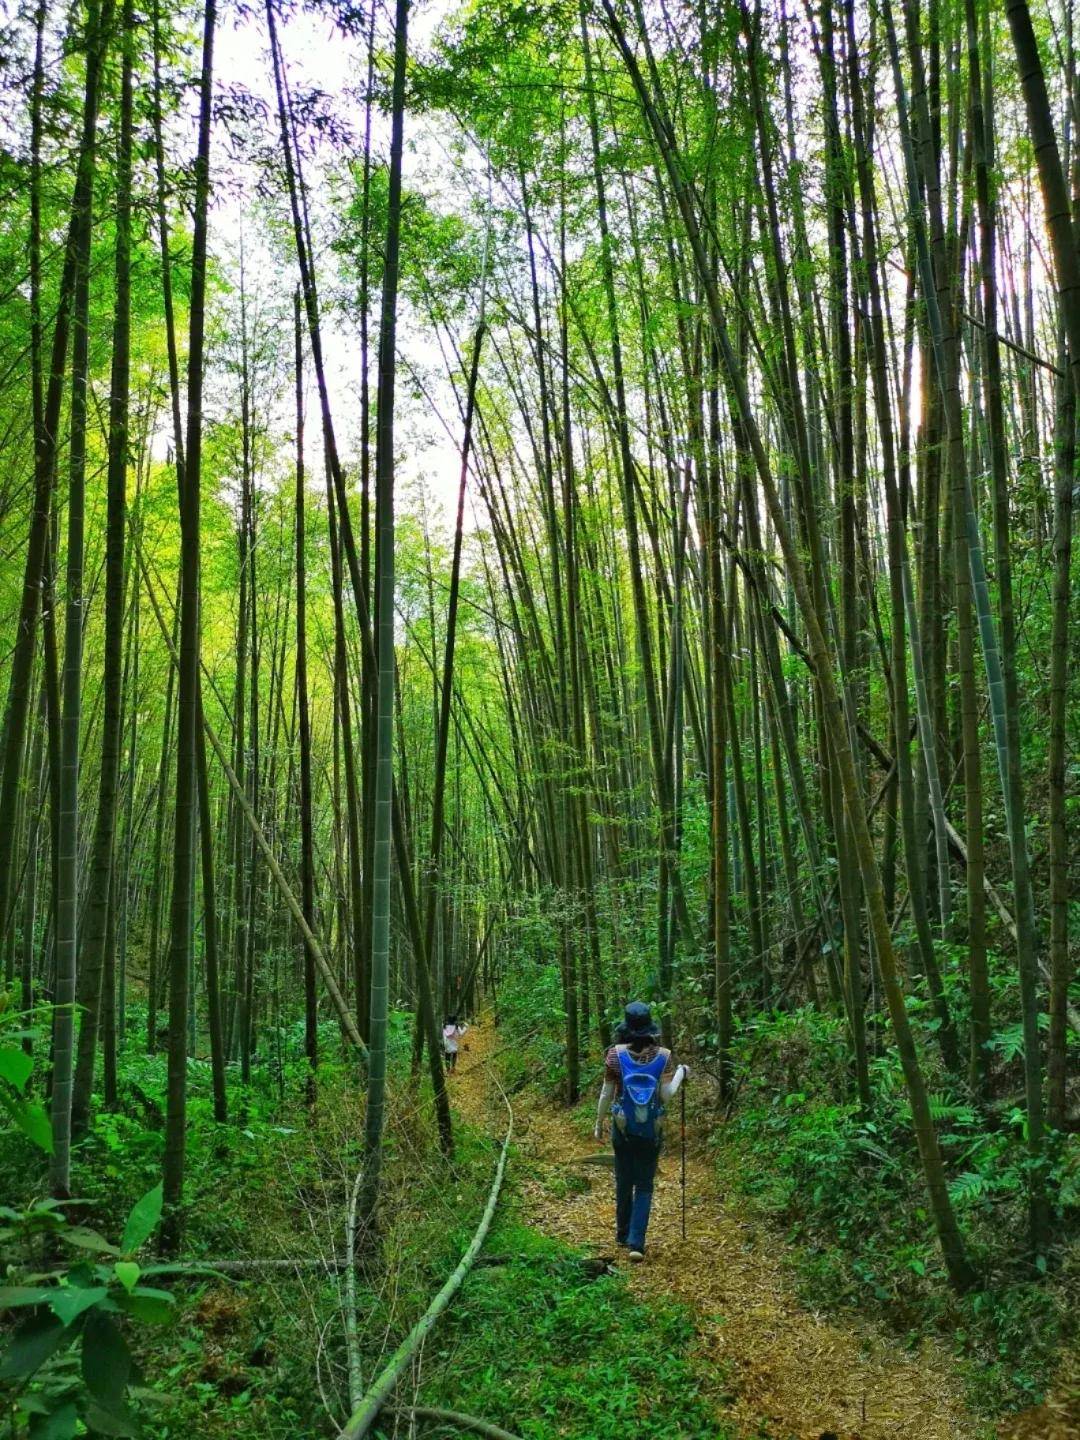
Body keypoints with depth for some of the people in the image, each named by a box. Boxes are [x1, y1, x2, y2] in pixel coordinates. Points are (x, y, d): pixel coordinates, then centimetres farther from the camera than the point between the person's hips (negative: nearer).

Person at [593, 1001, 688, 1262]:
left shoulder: (616, 1054, -11)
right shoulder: (663, 1056, -9)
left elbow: (606, 1094, -7)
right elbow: (667, 1095, -11)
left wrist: (599, 1123, 6)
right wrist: (681, 1074, 6)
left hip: (623, 1127, 0)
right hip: (652, 1130, 0)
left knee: (624, 1182, 18)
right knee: (644, 1187, 8)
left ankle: (623, 1233, 34)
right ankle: (636, 1243, -2)